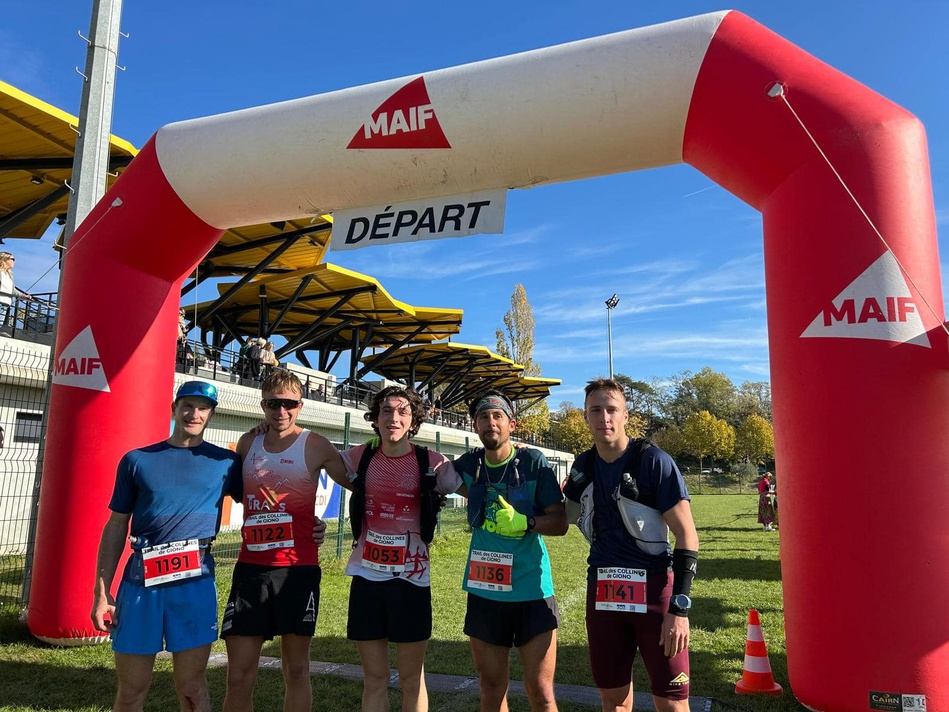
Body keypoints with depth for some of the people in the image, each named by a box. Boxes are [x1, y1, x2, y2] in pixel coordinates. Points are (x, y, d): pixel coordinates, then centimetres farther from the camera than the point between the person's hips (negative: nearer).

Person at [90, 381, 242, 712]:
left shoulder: (226, 462, 5)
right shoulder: (137, 460, 6)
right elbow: (116, 527, 9)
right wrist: (102, 591, 5)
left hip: (195, 582, -1)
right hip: (140, 579, 1)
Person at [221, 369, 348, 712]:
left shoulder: (315, 446, -3)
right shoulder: (247, 443, 8)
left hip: (298, 568, -3)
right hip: (250, 567, 3)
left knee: (296, 671, 8)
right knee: (238, 677, 4)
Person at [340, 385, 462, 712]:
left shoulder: (432, 463, -6)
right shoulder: (360, 457, 1)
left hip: (410, 579, -2)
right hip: (366, 576, 2)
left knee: (412, 679, 11)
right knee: (374, 679, 13)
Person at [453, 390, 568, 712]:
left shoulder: (533, 462, -8)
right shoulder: (469, 464, 2)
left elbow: (560, 522, -8)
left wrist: (524, 522, -23)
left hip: (532, 591, -3)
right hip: (484, 592, 3)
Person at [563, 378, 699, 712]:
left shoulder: (653, 461, -11)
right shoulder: (583, 466, 4)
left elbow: (687, 535, -11)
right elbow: (565, 516, 21)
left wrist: (679, 606, -16)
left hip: (654, 588, -4)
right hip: (602, 591, 5)